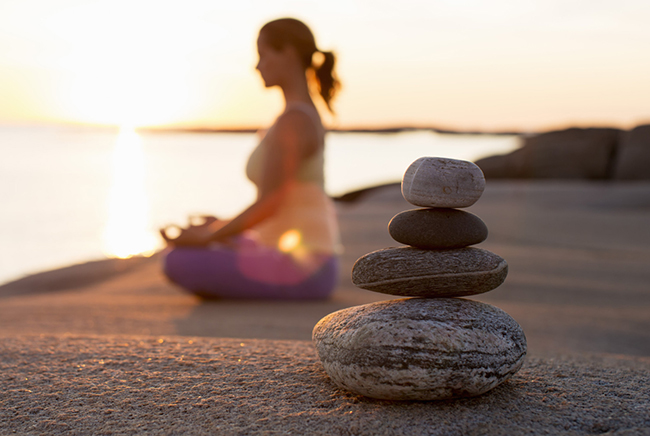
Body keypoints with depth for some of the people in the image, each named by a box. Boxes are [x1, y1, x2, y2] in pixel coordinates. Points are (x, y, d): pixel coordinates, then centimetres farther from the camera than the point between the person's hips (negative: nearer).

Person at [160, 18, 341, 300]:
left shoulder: (291, 121, -18)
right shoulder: (307, 116, 14)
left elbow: (268, 205, -22)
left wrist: (207, 237, -13)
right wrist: (224, 228, 20)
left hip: (301, 270, -10)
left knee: (177, 263, -17)